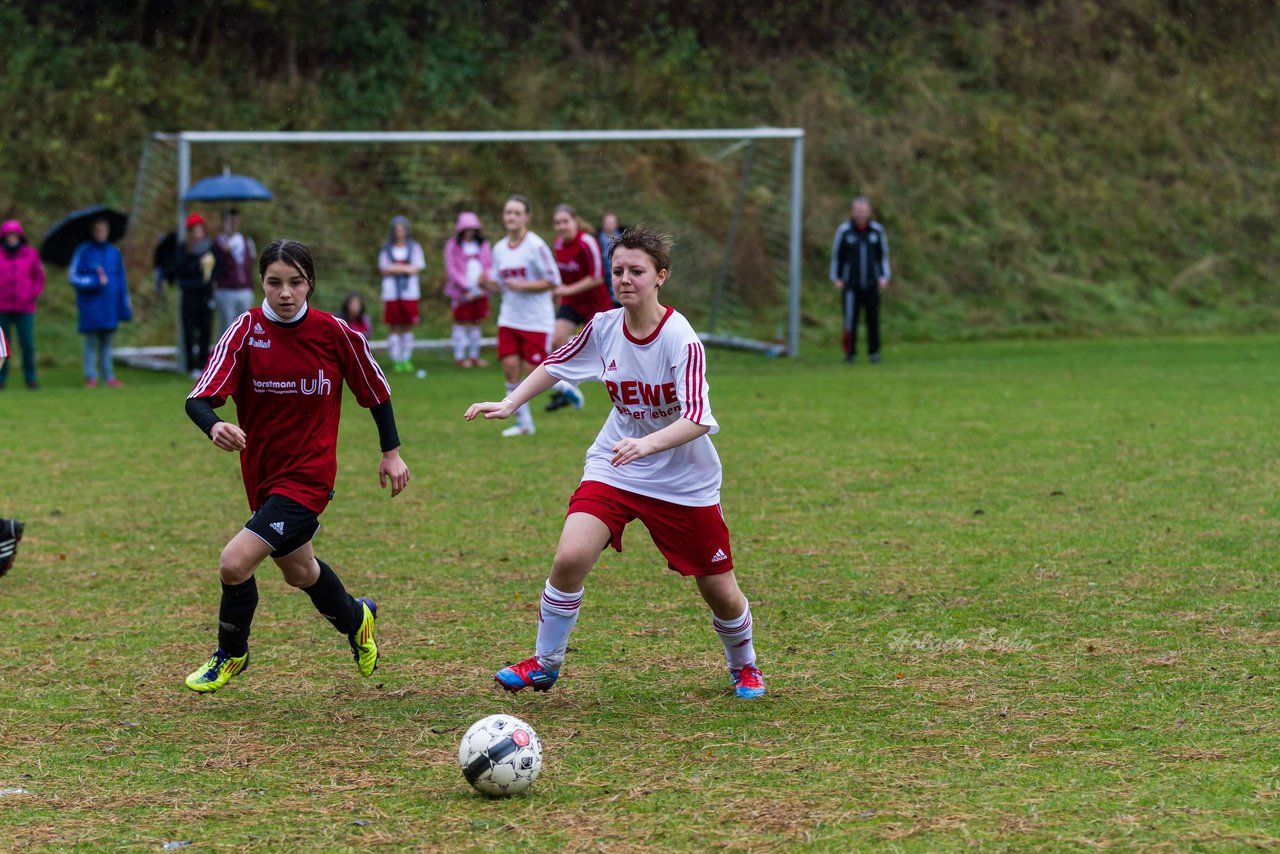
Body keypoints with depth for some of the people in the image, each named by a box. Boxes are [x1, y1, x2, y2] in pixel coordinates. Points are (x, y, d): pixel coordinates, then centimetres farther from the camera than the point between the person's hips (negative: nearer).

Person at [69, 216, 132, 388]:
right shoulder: (83, 252, 0)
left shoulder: (114, 253, 10)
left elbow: (121, 281, 13)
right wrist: (94, 282, -13)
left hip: (109, 307, 3)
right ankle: (91, 377, 3)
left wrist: (125, 306, 11)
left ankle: (108, 376, 10)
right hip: (90, 305, -3)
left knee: (106, 342, 6)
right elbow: (73, 277, -2)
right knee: (91, 342, -1)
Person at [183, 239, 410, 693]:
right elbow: (199, 398, -17)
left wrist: (392, 451, 8)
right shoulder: (246, 329, -9)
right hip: (261, 473, 4)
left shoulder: (335, 333, -11)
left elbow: (375, 388, 6)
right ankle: (355, 619, 56)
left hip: (308, 476, -4)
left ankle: (231, 654, 10)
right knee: (298, 571, 24)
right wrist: (214, 426, -39)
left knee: (234, 563, -17)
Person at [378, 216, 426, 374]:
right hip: (391, 293, 0)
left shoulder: (415, 247, 7)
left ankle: (406, 360, 8)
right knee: (395, 328, -1)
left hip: (410, 293, 0)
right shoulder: (386, 249, 7)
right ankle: (396, 361, 3)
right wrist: (406, 268, -11)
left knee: (408, 327, 2)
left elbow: (416, 268, -3)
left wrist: (395, 268, -8)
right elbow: (385, 270, -2)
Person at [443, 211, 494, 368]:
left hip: (479, 290, 4)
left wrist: (486, 276, -10)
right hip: (461, 292, -4)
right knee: (461, 323, 0)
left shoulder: (483, 245, 10)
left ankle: (474, 356, 18)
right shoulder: (453, 246, -2)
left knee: (476, 323, 9)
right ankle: (460, 357, 7)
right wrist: (467, 287, -14)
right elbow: (452, 270, -6)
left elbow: (490, 265, 11)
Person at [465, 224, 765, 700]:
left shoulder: (681, 340, -21)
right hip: (612, 471, 3)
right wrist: (509, 404, 5)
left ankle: (743, 666, 38)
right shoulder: (604, 327, -7)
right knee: (570, 557, -20)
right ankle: (544, 665, 0)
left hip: (685, 482, -3)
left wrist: (648, 444, -47)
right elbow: (557, 364, 13)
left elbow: (698, 419, -31)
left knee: (720, 592, 6)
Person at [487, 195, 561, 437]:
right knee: (510, 367, -4)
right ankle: (523, 422, 8)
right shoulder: (499, 249, 6)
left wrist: (523, 286, -19)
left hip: (536, 320, -5)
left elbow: (553, 280, -12)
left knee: (533, 373, -6)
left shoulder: (536, 246, -13)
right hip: (509, 318, 5)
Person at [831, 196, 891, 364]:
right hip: (850, 285, -2)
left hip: (871, 285, 2)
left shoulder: (877, 230, 3)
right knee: (850, 319, -6)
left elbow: (883, 254, 12)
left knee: (873, 320, 1)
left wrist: (884, 277, 4)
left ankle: (873, 352, 10)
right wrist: (836, 279, 3)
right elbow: (836, 255, 7)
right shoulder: (844, 230, -1)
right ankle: (850, 353, 2)